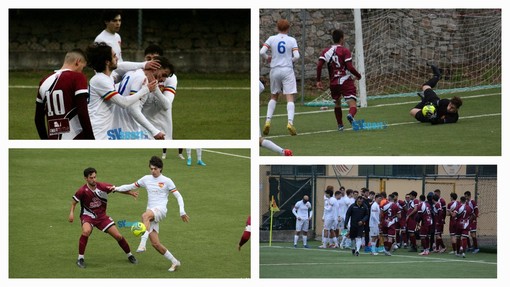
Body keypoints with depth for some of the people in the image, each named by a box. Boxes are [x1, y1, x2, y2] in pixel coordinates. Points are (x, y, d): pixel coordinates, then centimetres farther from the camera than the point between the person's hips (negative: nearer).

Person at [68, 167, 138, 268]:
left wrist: (131, 193, -11)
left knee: (118, 236, 0)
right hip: (88, 215, -3)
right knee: (86, 231, -35)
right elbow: (74, 202, -3)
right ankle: (80, 259, -22)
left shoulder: (102, 186, -14)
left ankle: (129, 255, 25)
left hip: (101, 216, 3)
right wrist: (72, 213, -18)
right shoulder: (82, 191, -19)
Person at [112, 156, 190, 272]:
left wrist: (182, 211, -9)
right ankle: (174, 262, 8)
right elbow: (131, 186, 22)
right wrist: (117, 188, 8)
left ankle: (142, 243, -52)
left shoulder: (167, 181, 2)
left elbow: (178, 196, 1)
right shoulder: (146, 179, 14)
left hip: (160, 210, -5)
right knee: (155, 243, -6)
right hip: (150, 213, 5)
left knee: (145, 215, -40)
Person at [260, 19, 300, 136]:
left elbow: (262, 52, -9)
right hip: (288, 70, -2)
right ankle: (290, 122, -20)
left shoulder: (271, 39, 1)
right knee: (290, 98, -4)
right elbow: (296, 56, -10)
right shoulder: (292, 40, -1)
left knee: (274, 96, 17)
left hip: (275, 70, 2)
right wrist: (291, 60, 11)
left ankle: (268, 121, 5)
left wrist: (267, 58, 11)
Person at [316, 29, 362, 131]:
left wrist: (318, 81, 3)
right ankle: (350, 115, -44)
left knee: (337, 104, 27)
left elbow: (319, 65, -2)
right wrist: (358, 75, 5)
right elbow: (350, 67, -12)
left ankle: (340, 125, 31)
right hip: (345, 81, -5)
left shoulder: (326, 51, 10)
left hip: (333, 83, 5)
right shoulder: (345, 51, -3)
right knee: (352, 105, -12)